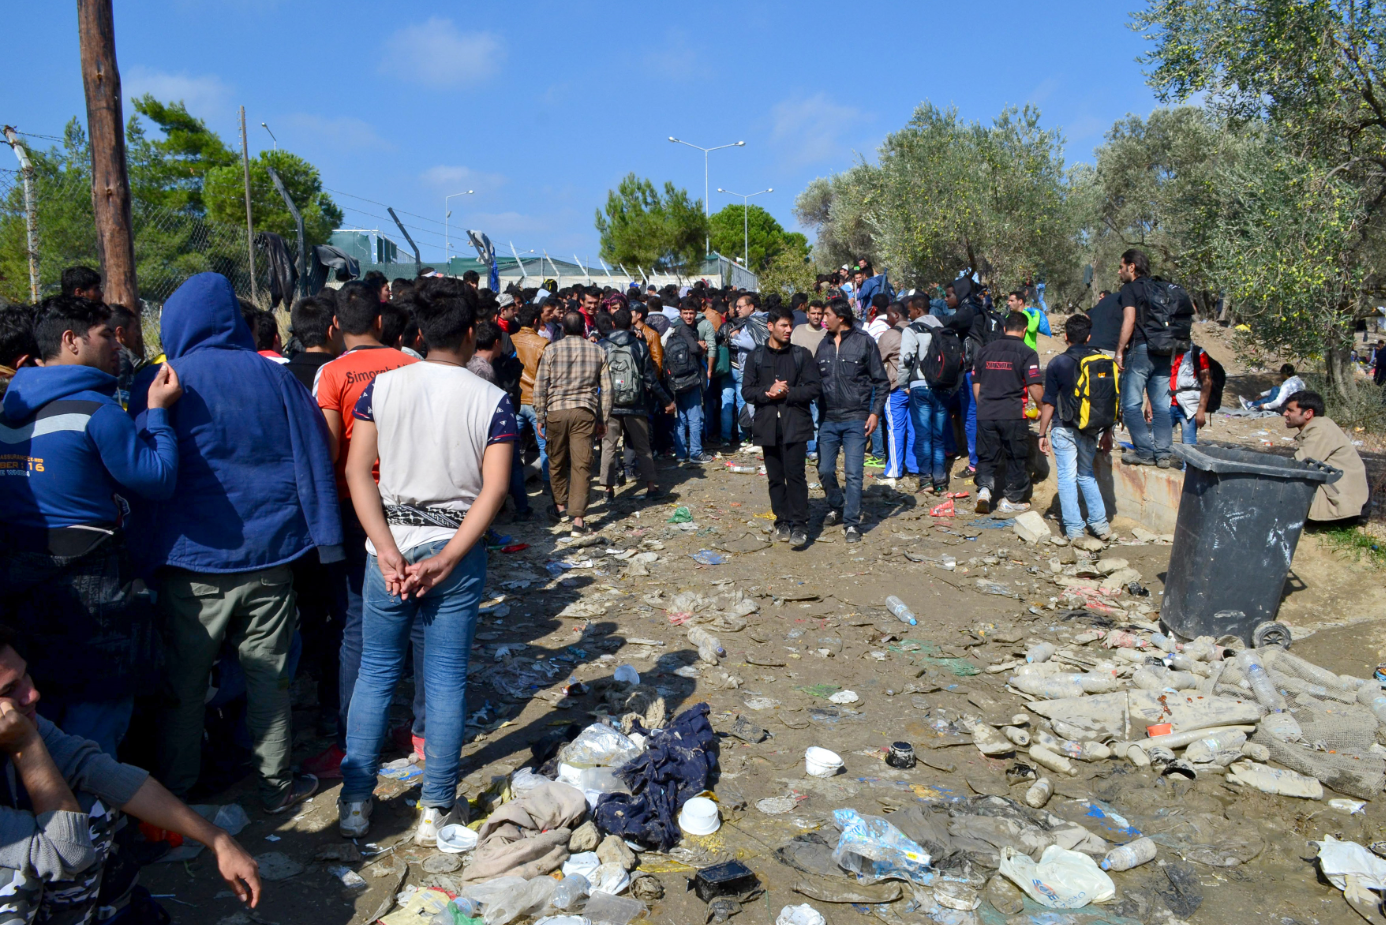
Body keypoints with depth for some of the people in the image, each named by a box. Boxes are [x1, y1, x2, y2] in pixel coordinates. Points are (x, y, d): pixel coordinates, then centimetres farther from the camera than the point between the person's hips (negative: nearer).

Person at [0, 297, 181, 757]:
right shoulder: (94, 409, -15)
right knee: (99, 707, 5)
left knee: (39, 707, 22)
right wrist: (157, 411, -6)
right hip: (89, 584, -8)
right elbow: (158, 479, -14)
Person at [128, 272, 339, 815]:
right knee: (268, 677, 11)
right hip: (269, 554, 2)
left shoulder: (157, 387, -4)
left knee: (182, 684, 12)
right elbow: (314, 461, 2)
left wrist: (145, 554, 8)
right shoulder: (276, 378, 0)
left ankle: (172, 796, 24)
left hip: (191, 562, -1)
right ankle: (277, 784, 22)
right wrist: (323, 540, 8)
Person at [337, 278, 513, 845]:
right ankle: (438, 809, 18)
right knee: (446, 679, 8)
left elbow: (357, 470, -7)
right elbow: (494, 489, -14)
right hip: (456, 549, -1)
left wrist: (387, 549, -11)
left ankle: (355, 803, 23)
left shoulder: (383, 387, -1)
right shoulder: (492, 400, -6)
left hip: (390, 546, 2)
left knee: (376, 671, 15)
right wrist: (447, 559, -15)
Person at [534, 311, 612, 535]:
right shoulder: (597, 351, 5)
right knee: (582, 465, -1)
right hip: (585, 412, 0)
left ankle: (560, 506, 32)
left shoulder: (551, 350, 1)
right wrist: (603, 420, 13)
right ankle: (578, 518, -6)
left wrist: (540, 417, 7)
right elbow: (606, 389, 6)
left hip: (556, 411, 0)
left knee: (556, 462, 17)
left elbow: (540, 387, -1)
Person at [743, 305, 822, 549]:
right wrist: (768, 391, -14)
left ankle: (799, 525, -3)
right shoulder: (756, 356, 9)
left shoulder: (802, 355, 5)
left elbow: (815, 388, -1)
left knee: (795, 474, -8)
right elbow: (747, 390, 4)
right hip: (767, 425, 2)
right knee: (775, 477, 8)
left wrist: (788, 393, -13)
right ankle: (782, 522, 19)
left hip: (795, 424, -2)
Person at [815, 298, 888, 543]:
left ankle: (852, 523, 5)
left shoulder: (864, 341, -3)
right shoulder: (824, 344, 10)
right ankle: (837, 507, 32)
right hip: (827, 419, 4)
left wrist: (875, 412, -7)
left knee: (853, 473, -6)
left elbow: (880, 380, 0)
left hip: (856, 420, -4)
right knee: (825, 470, 6)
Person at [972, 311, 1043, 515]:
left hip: (985, 414, 4)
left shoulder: (986, 350, 10)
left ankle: (984, 488, -9)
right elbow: (1035, 387, -10)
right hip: (1013, 414, -4)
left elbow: (975, 384, 14)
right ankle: (1011, 500, 16)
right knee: (1017, 458, 11)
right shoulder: (1027, 353, -5)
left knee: (987, 456, 12)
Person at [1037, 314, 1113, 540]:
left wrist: (1042, 433, 0)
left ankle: (1074, 528, 3)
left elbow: (1049, 402, -8)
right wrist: (1107, 433, 15)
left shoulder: (1057, 363, -9)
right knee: (1086, 475, 18)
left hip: (1064, 429, -4)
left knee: (1067, 477, 3)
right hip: (1091, 429, 4)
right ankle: (1100, 523, 16)